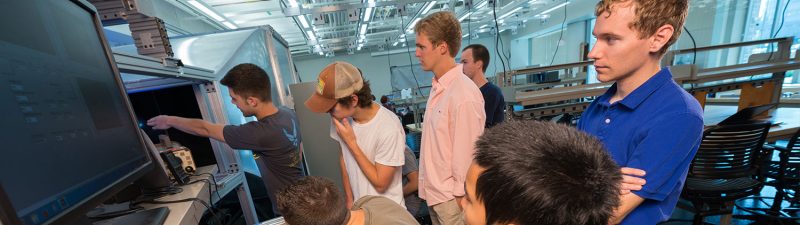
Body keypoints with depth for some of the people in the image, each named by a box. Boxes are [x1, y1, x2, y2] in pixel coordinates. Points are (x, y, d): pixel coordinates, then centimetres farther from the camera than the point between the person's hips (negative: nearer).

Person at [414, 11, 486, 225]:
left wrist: (459, 197, -12)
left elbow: (465, 155, -20)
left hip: (450, 197, -7)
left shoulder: (464, 95, -24)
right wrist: (430, 185, 13)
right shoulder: (437, 88, 2)